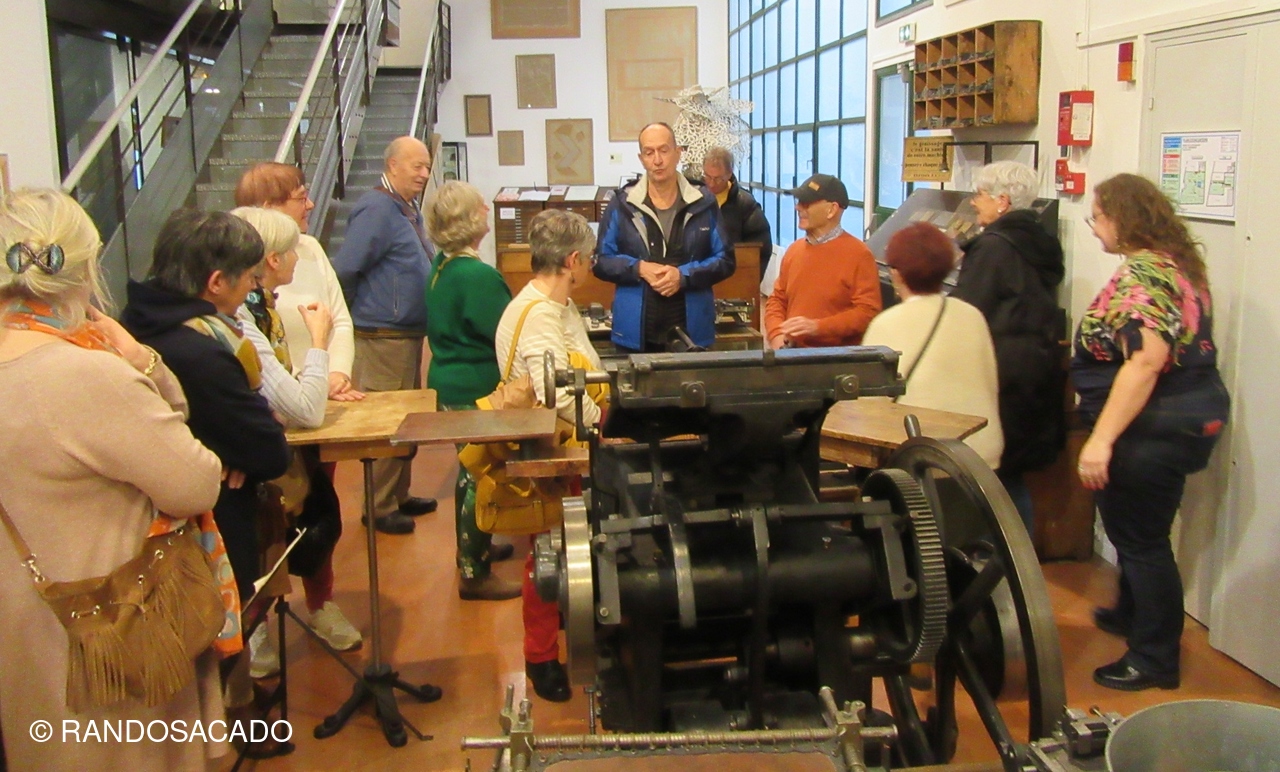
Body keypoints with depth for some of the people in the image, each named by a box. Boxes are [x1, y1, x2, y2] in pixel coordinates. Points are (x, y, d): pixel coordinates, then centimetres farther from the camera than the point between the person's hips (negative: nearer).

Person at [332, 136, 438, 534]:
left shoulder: (408, 209, 13)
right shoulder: (376, 210, -17)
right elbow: (344, 270, -21)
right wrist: (357, 315, -9)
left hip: (409, 334, 10)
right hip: (383, 337, -10)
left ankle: (399, 496, 29)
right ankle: (379, 507, 8)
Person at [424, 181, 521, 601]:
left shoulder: (441, 267, 6)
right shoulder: (480, 276, -24)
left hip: (447, 381, 10)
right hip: (476, 389, -10)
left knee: (470, 471, 23)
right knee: (482, 477, -1)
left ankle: (472, 546, 39)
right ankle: (474, 573, 8)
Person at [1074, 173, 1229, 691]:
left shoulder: (1140, 273, -21)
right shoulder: (1175, 263, 11)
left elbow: (1147, 360, -31)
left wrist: (1101, 439, -33)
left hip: (1157, 425, -10)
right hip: (1190, 411, 10)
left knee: (1140, 537, 1)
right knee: (1133, 527, 24)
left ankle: (1155, 659, 13)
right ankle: (1132, 615, 43)